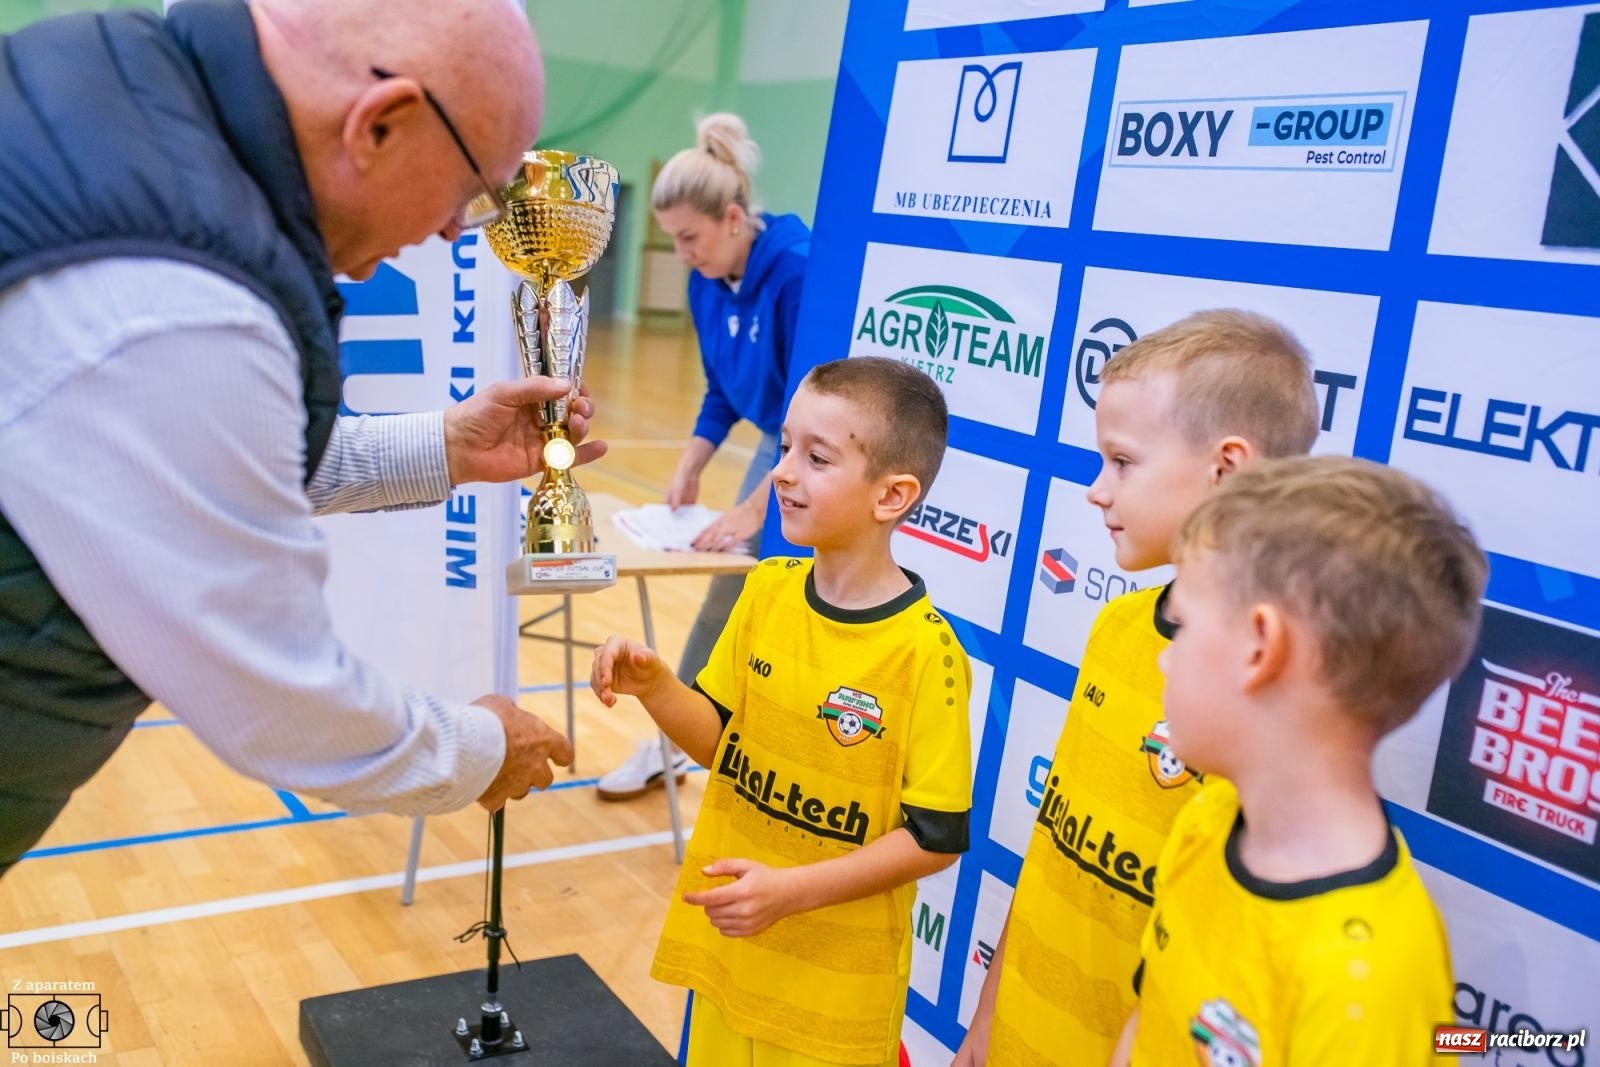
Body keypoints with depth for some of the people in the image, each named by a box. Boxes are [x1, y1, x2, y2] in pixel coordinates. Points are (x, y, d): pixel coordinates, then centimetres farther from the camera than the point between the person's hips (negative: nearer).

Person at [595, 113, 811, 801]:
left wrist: (756, 506, -31)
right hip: (779, 442, 7)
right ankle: (674, 741, 23)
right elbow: (722, 391, 8)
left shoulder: (801, 270, -28)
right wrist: (689, 470, -3)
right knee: (730, 585, 11)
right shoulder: (707, 284, -5)